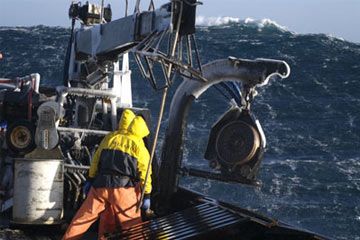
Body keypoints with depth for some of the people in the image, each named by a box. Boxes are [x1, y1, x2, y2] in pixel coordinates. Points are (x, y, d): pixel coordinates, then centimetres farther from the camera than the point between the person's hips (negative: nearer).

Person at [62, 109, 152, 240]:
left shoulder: (109, 138, 14)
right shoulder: (138, 146, 3)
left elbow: (95, 161, 16)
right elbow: (144, 171, -2)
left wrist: (91, 180, 24)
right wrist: (146, 195, 0)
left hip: (100, 185, 4)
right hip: (122, 188, -4)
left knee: (84, 217, 13)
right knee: (132, 223, 2)